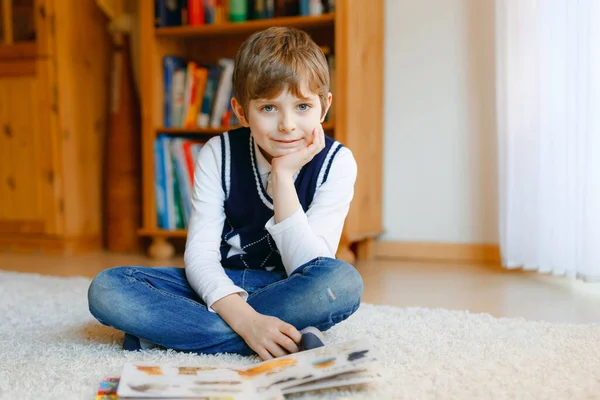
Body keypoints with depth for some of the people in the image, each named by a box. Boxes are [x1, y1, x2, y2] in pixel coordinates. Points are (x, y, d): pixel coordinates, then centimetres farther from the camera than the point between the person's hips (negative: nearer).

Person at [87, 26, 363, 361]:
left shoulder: (336, 163, -12)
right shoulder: (219, 155, -9)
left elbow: (307, 269, -19)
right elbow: (200, 253, -16)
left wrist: (283, 176, -26)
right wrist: (245, 320, -33)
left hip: (289, 291, -1)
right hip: (222, 286, 1)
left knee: (344, 282, -35)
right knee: (106, 289, -19)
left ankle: (163, 327, -24)